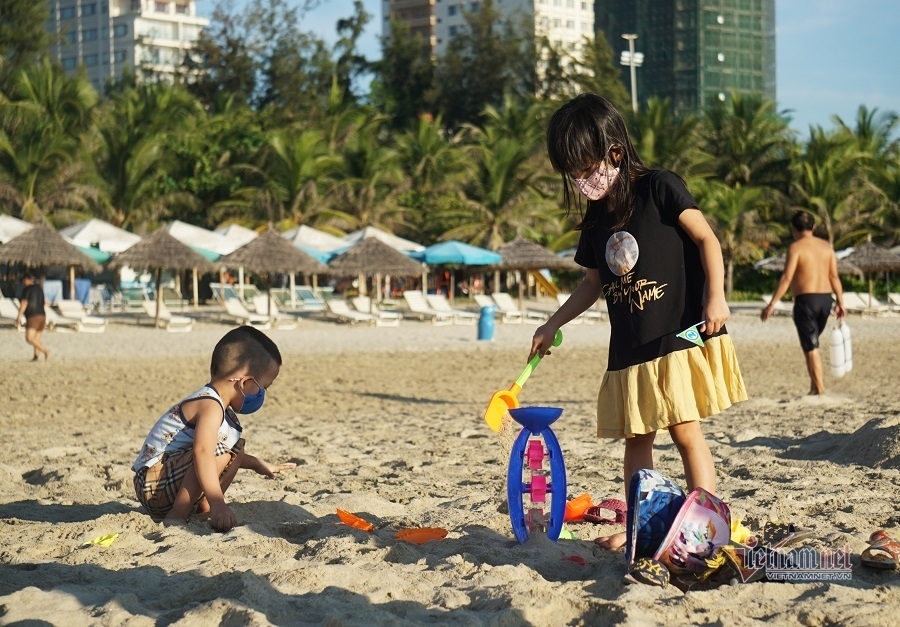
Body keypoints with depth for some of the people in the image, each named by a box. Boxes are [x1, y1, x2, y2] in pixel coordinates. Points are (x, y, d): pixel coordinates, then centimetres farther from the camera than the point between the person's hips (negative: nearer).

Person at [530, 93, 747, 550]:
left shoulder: (659, 188, -8)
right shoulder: (595, 218, 12)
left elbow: (706, 239, -8)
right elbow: (594, 282, 21)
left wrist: (716, 296, -19)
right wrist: (553, 325, 18)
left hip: (680, 337, -6)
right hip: (629, 348, 7)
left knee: (685, 430, -9)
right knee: (636, 437, 9)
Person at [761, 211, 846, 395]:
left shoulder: (796, 247, -7)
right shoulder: (827, 247, 10)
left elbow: (786, 278, -14)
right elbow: (834, 277, 7)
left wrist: (772, 304, -13)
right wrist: (840, 303, 10)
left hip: (805, 300, -6)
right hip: (826, 299, 6)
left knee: (811, 348, -2)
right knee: (812, 344, 21)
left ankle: (819, 390, -5)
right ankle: (815, 385, 19)